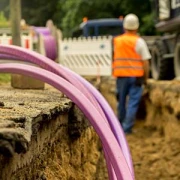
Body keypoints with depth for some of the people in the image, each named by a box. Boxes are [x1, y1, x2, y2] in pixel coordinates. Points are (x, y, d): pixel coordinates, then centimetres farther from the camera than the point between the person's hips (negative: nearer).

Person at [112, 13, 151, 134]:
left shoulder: (117, 41, 5)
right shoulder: (139, 41, -7)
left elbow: (115, 59, 6)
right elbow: (145, 61, -7)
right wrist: (146, 77, 2)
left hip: (121, 76, 4)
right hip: (136, 76, -4)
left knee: (121, 101, 15)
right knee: (133, 103, -1)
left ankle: (120, 125, 27)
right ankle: (127, 127, -6)